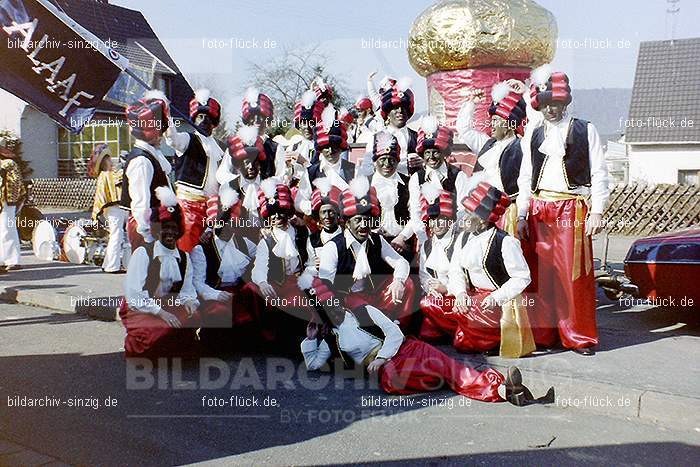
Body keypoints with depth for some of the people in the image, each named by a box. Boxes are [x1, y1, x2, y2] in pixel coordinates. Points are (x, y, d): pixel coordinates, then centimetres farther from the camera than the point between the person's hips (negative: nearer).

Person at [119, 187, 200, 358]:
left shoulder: (184, 257, 9)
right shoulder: (143, 253, -8)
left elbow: (187, 291, 8)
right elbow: (133, 294, -16)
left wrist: (189, 302, -17)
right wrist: (159, 312, -25)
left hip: (170, 307, 5)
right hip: (139, 310, -5)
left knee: (194, 319, -24)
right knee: (162, 330, -33)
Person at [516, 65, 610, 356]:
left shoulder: (585, 130, 5)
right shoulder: (532, 137, 14)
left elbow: (599, 174, 1)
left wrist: (597, 212, -7)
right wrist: (522, 215, 6)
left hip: (572, 209, -3)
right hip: (538, 211, 3)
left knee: (574, 274, -2)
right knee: (541, 274, 4)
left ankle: (579, 336, 11)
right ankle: (543, 334, 15)